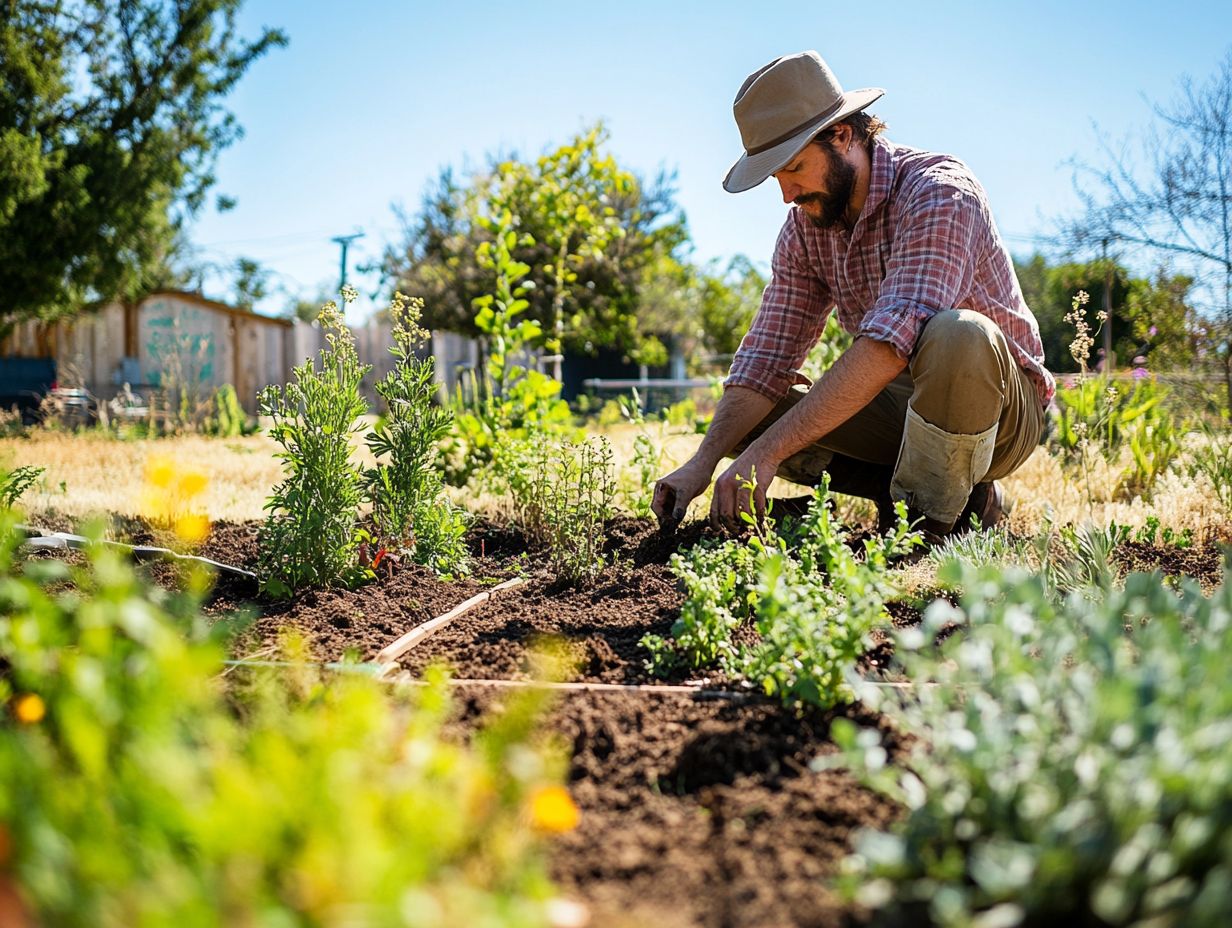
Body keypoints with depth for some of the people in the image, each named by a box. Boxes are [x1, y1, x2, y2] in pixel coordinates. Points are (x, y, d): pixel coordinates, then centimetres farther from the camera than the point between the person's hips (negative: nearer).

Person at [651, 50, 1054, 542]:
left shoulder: (937, 192, -24)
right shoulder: (804, 227, -1)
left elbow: (889, 344, -36)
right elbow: (765, 358, -4)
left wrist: (767, 452, -41)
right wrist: (703, 463, -20)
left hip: (1000, 405, -7)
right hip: (899, 404, 7)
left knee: (956, 335, -39)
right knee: (745, 421, -7)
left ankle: (931, 519, -16)